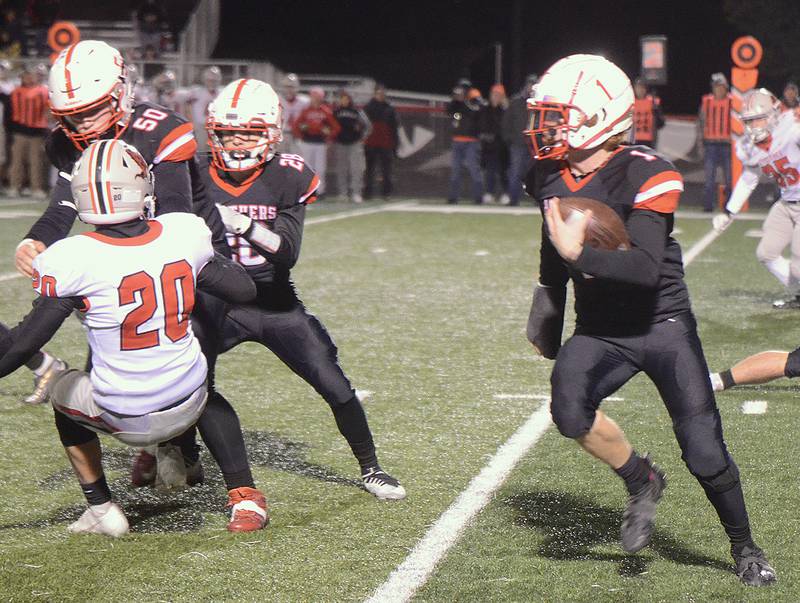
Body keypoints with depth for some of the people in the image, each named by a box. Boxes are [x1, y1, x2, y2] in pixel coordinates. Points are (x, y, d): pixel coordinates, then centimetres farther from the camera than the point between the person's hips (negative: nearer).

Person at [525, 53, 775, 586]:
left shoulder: (645, 177, -20)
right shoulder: (551, 178, 0)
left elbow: (646, 268, -31)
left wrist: (582, 253, -36)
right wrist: (545, 319, 22)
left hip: (663, 326, -4)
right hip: (599, 331, 4)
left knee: (704, 452, -4)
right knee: (569, 410, -25)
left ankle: (745, 548, 22)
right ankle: (641, 481, 2)